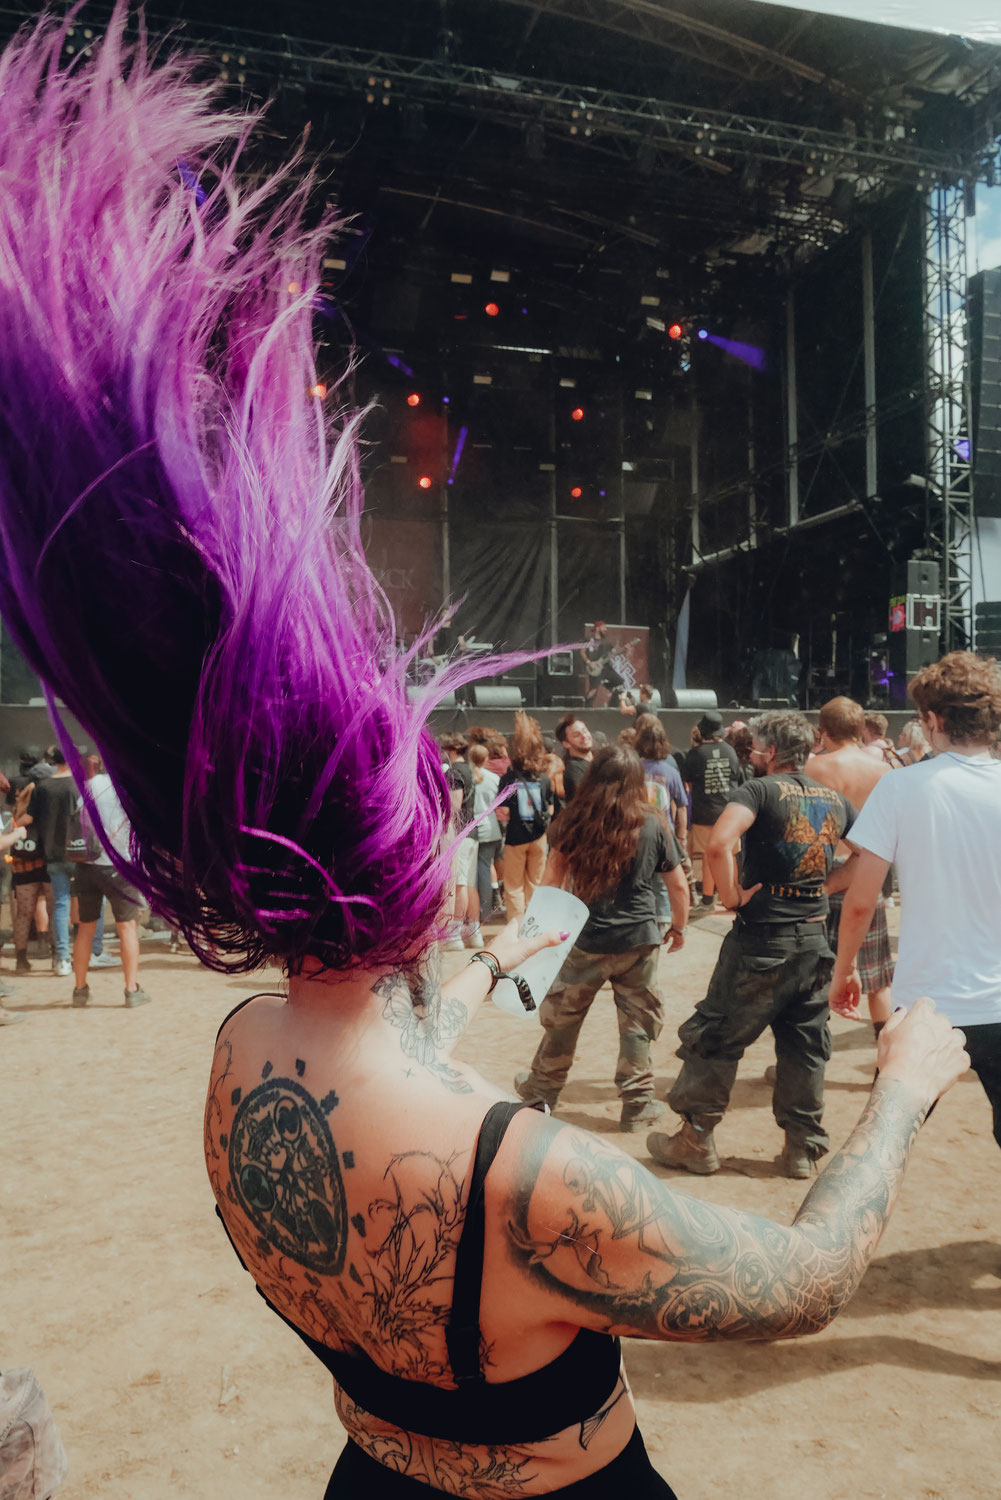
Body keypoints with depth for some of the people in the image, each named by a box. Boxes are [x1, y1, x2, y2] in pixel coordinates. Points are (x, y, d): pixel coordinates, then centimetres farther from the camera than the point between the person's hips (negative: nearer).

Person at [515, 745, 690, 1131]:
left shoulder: (573, 822, -5)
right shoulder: (654, 825, -5)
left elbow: (551, 879, -2)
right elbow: (678, 886, 2)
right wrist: (678, 927, 17)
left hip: (584, 939, 1)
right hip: (639, 939, 0)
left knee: (562, 1016, 16)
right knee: (639, 1022, 11)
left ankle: (542, 1089, 32)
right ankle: (637, 1104, 19)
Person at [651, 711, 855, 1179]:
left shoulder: (760, 790, -11)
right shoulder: (834, 799, 8)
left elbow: (718, 844, -29)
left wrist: (731, 895, -16)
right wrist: (824, 885, 14)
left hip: (762, 940, -6)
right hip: (814, 939, 6)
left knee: (715, 1038, 7)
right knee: (805, 1046, 16)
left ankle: (695, 1141, 15)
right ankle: (803, 1148, 24)